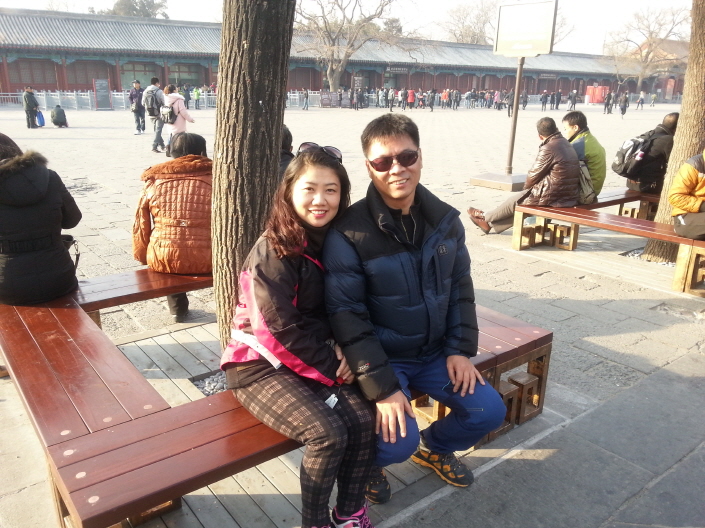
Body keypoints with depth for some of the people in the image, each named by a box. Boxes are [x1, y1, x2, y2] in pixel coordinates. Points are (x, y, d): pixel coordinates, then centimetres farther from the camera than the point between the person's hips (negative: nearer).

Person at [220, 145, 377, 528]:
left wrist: (344, 349, -8)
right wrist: (331, 367, -13)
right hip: (261, 365, -5)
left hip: (318, 360, 6)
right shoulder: (273, 249, -18)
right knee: (327, 433, -23)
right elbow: (282, 328, -19)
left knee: (364, 421, -16)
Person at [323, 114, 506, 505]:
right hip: (381, 357, -5)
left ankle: (434, 447, 32)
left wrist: (460, 349, -3)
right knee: (398, 442, -21)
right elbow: (347, 317, -21)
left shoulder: (445, 220, -3)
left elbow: (461, 288, 6)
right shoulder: (348, 233, -21)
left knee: (489, 412, 0)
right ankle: (368, 459, 18)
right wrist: (381, 387, -24)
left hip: (436, 352, 6)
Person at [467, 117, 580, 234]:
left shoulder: (549, 149, -18)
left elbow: (533, 176, -11)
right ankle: (491, 224, 34)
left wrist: (526, 187, 11)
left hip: (551, 198, -8)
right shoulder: (567, 144, 11)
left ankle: (486, 218, 37)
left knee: (515, 200, 14)